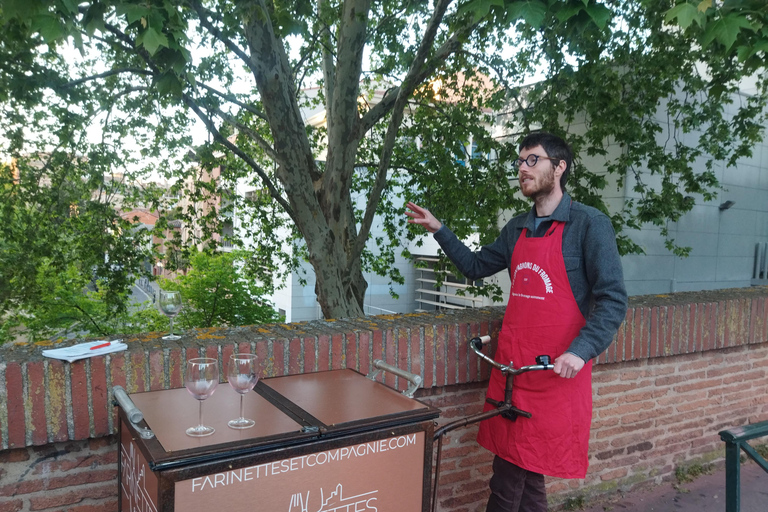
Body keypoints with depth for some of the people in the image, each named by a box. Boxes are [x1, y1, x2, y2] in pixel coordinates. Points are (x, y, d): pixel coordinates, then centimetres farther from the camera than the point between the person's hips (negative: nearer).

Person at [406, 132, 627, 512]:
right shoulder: (517, 229, 12)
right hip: (511, 366, 6)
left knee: (526, 470, 3)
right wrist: (439, 231, 14)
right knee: (513, 467, 13)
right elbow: (476, 266, 23)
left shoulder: (589, 224, -7)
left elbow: (612, 300, -11)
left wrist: (581, 351, -22)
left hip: (557, 371, -5)